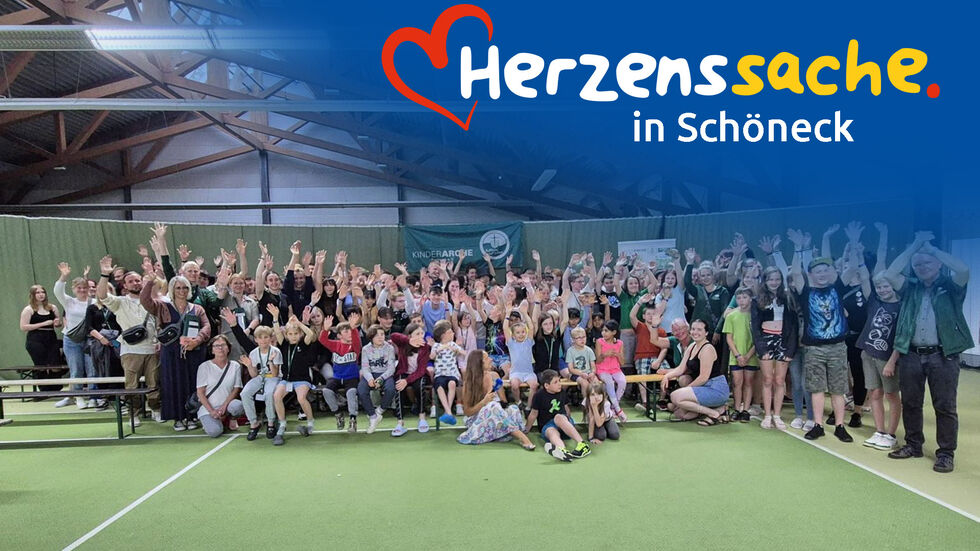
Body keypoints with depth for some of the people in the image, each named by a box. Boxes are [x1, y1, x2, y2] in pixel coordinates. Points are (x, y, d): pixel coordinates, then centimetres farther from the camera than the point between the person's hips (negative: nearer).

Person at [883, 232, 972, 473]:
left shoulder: (950, 286, 4)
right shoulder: (910, 288, 11)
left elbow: (964, 270, -17)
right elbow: (889, 274, -5)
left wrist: (931, 247, -8)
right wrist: (914, 246, -2)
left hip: (943, 355, -3)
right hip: (911, 354, 3)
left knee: (945, 406, 1)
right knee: (910, 403, 11)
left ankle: (946, 453, 10)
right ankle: (913, 445, 25)